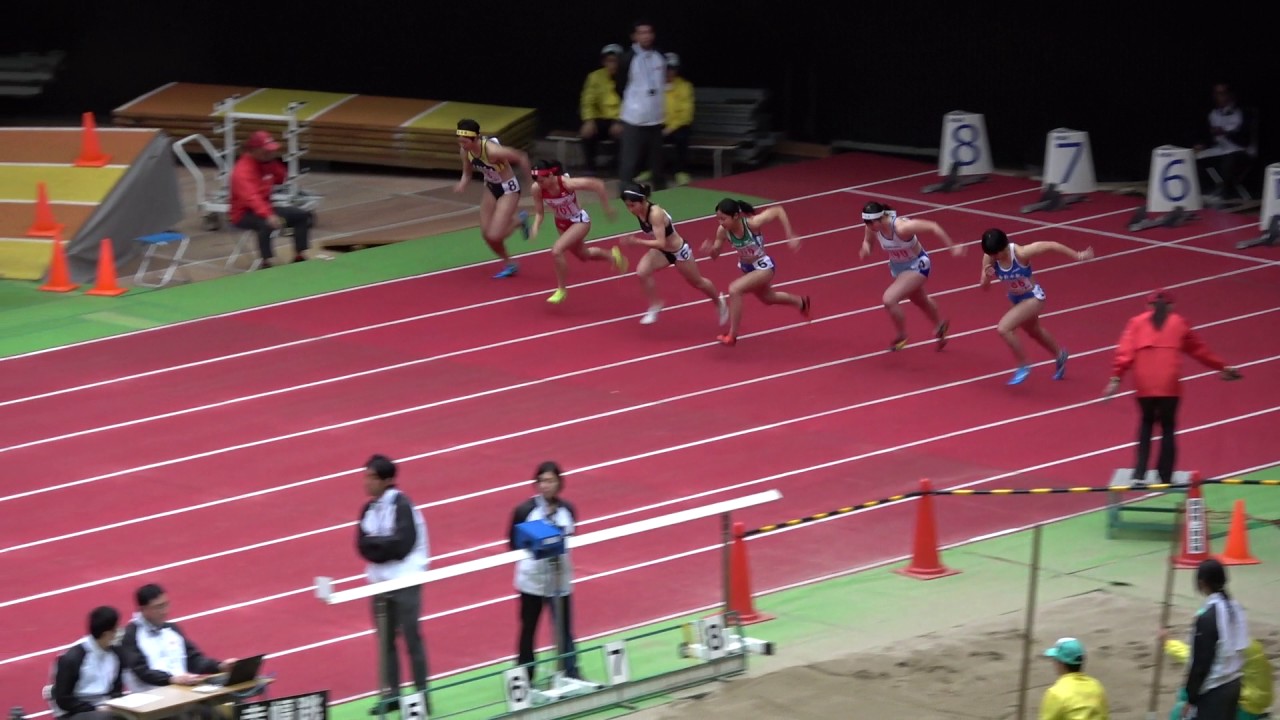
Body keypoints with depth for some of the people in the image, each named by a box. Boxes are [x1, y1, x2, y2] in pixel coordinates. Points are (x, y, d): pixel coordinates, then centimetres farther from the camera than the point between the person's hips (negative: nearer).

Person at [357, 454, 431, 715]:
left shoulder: (402, 506, -12)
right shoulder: (369, 508, 7)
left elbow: (401, 544, -20)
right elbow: (363, 545, -1)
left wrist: (374, 544, -12)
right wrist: (384, 546, -17)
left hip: (405, 581, -7)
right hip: (381, 581, 7)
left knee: (411, 637, -4)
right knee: (385, 639, 9)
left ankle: (422, 693, 2)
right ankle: (391, 694, 16)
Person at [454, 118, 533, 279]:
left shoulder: (491, 150, -36)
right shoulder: (465, 151, -14)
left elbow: (521, 157, -23)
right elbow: (467, 173, 3)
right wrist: (462, 184, -20)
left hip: (508, 189, -7)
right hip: (491, 188, 7)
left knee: (495, 236, -11)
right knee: (487, 233, 6)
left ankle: (519, 219, 19)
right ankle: (509, 264, 31)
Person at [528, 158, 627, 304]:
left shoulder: (567, 183, -35)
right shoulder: (537, 189, -23)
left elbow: (598, 185, -25)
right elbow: (539, 213, -9)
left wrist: (607, 208, -17)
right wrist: (535, 227, -30)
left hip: (579, 221, -6)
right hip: (562, 223, 6)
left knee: (556, 251, -24)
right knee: (583, 255, 26)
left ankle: (561, 290, -4)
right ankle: (612, 256, 56)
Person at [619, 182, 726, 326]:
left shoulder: (655, 214, -39)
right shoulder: (638, 210, -16)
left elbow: (661, 243, -43)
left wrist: (636, 241, -43)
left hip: (679, 251, -6)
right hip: (662, 251, 6)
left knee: (697, 282, 18)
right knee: (642, 272, -20)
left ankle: (719, 302, 47)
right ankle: (655, 306, -1)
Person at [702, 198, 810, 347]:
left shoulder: (752, 223, -34)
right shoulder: (722, 231, -21)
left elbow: (778, 211, -23)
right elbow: (715, 254, -9)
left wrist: (790, 236, -23)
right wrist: (710, 250, -33)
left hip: (763, 267, -7)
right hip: (746, 267, 7)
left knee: (734, 289, -29)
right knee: (767, 298, 31)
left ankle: (732, 336, -18)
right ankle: (801, 303, 62)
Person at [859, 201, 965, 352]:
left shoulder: (901, 227, -38)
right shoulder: (872, 228, -21)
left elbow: (933, 227, -30)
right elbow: (867, 240, 2)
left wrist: (952, 247, -25)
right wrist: (866, 247, -23)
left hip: (917, 266, -7)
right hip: (898, 266, 7)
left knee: (889, 300, -22)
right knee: (920, 301, 30)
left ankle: (901, 336, 3)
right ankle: (940, 325, 59)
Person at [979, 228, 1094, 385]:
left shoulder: (1020, 253, -35)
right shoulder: (989, 258, -21)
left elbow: (1050, 245, -24)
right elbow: (984, 287, -11)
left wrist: (1077, 256, -17)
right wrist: (987, 276, -35)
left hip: (1033, 297, -7)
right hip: (1016, 299, 7)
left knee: (1003, 329, -22)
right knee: (1034, 332, 30)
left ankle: (1023, 366, -2)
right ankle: (1059, 356, 58)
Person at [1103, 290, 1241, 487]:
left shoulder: (1137, 322, 12)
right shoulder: (1179, 323, 13)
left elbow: (1125, 351, -1)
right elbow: (1199, 349, 21)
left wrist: (1116, 378, -7)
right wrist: (1221, 367, 32)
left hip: (1144, 385, 1)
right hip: (1169, 386, -1)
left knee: (1146, 424, 17)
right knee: (1168, 428, 10)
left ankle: (1140, 474, 7)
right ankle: (1165, 477, 8)